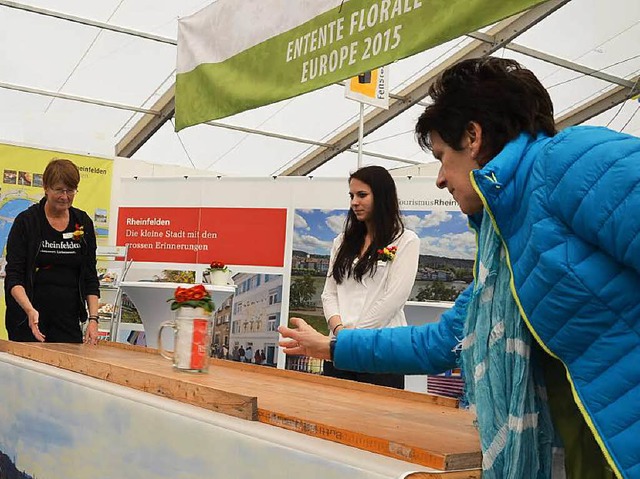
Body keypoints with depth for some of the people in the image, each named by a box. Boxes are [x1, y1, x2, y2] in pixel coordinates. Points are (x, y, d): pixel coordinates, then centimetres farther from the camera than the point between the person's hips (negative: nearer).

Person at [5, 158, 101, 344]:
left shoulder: (83, 223, 5)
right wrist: (29, 310, -25)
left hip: (69, 318, 3)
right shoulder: (26, 221, -5)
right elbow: (13, 275, -9)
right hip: (28, 318, -3)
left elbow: (90, 276, 7)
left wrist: (93, 318, -4)